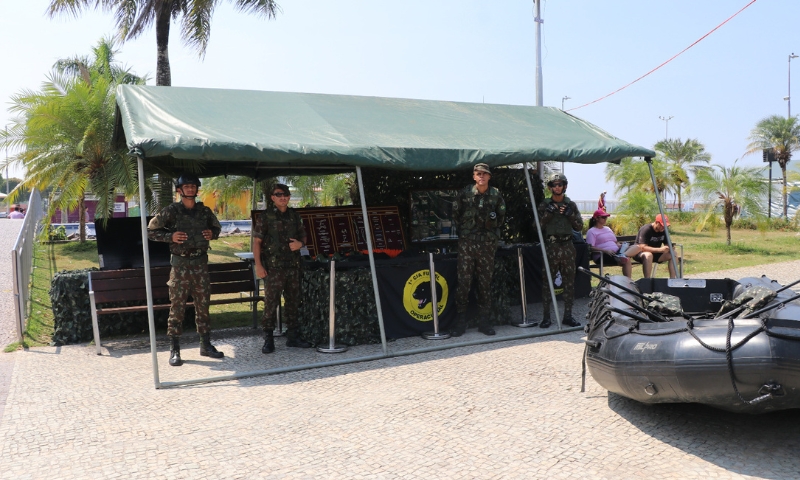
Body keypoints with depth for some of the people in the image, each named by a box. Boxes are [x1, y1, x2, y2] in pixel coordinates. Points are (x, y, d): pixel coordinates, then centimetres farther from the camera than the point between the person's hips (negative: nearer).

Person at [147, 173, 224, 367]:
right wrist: (170, 236, -14)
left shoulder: (205, 211, 7)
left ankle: (206, 345, 20)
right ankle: (174, 350, 7)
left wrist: (212, 234, -1)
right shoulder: (171, 211, -4)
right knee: (177, 307, -1)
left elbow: (217, 227, 21)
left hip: (201, 263, 4)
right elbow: (150, 231, 0)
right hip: (180, 264, -3)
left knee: (203, 305, 10)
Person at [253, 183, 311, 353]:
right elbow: (257, 242, -5)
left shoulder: (294, 215, 11)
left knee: (293, 300, 11)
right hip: (273, 267, -5)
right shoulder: (265, 216, -3)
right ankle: (268, 339, 5)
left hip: (293, 265, 5)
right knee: (271, 301, -4)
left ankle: (292, 335, 22)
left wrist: (300, 243, -4)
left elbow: (303, 236, 20)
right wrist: (258, 265, -13)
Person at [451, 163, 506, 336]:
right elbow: (455, 214, 10)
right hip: (466, 242, -1)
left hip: (487, 243, 2)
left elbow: (501, 217, 14)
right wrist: (464, 229, 9)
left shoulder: (496, 195, 3)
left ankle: (484, 320, 14)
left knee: (485, 282, 6)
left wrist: (493, 226, -4)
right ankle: (460, 320, 5)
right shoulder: (465, 193, -1)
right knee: (464, 281, -3)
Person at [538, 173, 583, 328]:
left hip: (567, 247, 3)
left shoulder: (571, 205, 11)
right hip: (550, 247, -3)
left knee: (569, 282, 5)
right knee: (547, 282, -2)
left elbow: (579, 227, 8)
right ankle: (546, 317, 4)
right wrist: (548, 213, -15)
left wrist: (570, 215, -7)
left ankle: (568, 316, 13)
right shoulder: (544, 205, 5)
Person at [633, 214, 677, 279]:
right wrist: (660, 249, -39)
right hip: (640, 253, -7)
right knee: (648, 255, -40)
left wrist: (670, 247, -19)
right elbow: (643, 247, -30)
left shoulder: (663, 231, 0)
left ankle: (672, 279, -14)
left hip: (655, 253, 7)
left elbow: (667, 244, 7)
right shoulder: (645, 230, -21)